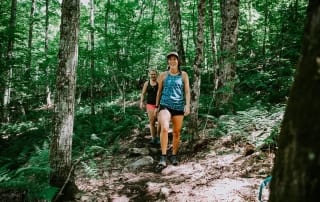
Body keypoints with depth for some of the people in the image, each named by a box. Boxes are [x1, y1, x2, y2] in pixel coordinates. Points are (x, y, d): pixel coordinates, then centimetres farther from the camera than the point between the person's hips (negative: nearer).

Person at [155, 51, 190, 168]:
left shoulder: (183, 75, 6)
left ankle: (174, 156, 24)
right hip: (165, 105, -1)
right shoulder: (163, 75, 7)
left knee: (176, 132, 8)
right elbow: (159, 91, 13)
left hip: (179, 106, 1)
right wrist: (157, 106, 12)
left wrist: (187, 105, -10)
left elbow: (187, 91, 2)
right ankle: (163, 157, -20)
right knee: (164, 128, -24)